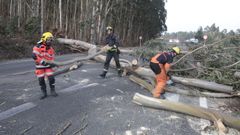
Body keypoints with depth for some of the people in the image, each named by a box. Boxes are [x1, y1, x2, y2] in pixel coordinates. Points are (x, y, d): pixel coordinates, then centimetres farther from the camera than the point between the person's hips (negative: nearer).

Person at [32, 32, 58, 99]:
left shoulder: (51, 49, 5)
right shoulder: (38, 47, -12)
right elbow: (34, 56, -22)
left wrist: (52, 63, -10)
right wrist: (42, 61, -29)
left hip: (48, 66, 3)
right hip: (40, 67, -3)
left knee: (51, 78, -6)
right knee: (41, 80, 3)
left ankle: (52, 91, 11)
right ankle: (44, 93, 18)